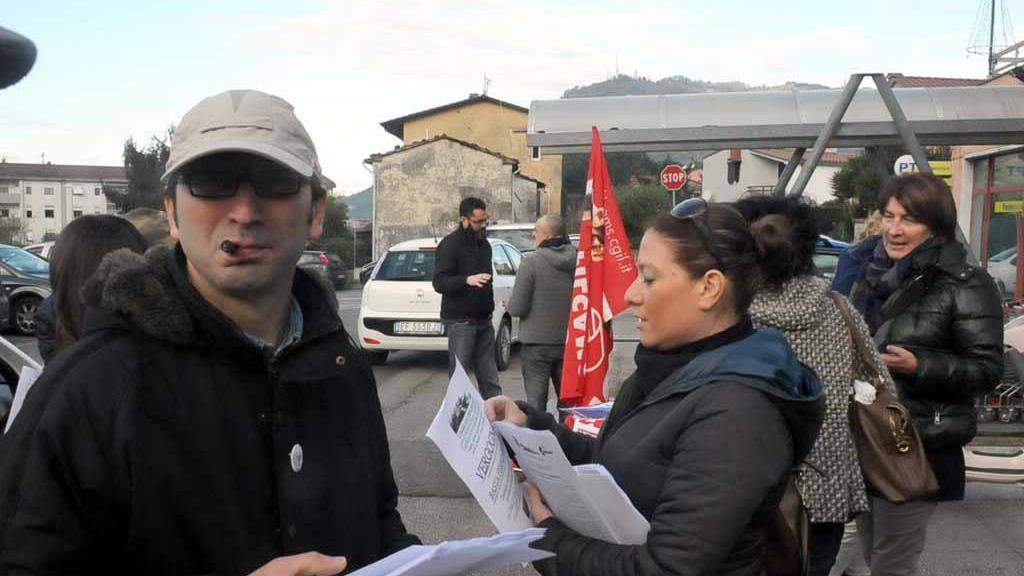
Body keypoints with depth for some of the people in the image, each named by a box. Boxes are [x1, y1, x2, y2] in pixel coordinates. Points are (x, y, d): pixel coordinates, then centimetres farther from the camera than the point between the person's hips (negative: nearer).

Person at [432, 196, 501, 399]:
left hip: (483, 319, 7)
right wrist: (467, 280, -33)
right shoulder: (450, 244, -8)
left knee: (490, 378, 7)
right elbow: (439, 282, -16)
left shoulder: (483, 243, 16)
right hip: (460, 320, -7)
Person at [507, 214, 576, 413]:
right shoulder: (577, 261, -2)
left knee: (536, 399, 3)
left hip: (536, 343, -5)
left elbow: (517, 308, -15)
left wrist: (509, 304, 6)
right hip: (568, 341, 5)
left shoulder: (532, 261, -16)